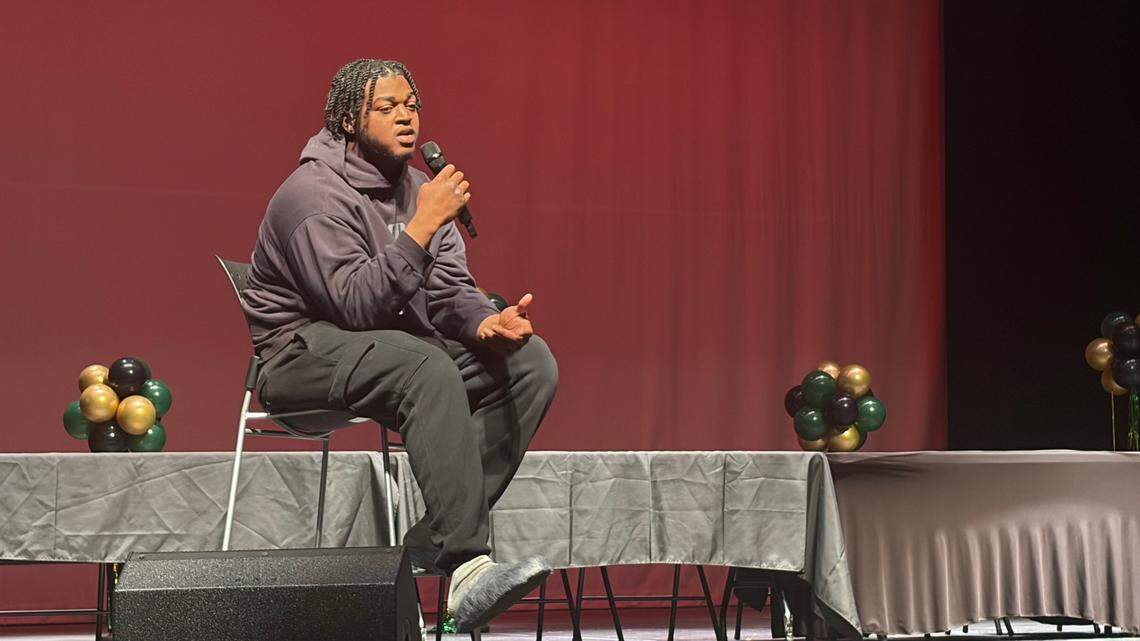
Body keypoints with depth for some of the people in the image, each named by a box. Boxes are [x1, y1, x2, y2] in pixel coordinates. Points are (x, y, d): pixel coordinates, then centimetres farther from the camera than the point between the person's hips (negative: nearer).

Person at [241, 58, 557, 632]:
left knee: (530, 362, -10)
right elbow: (356, 306, -24)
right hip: (305, 354, -9)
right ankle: (467, 568, -45)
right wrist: (421, 228, -28)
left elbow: (448, 291, 6)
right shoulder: (316, 193, -13)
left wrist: (487, 323, -16)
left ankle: (433, 542, -17)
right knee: (429, 369, -38)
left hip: (401, 343, 9)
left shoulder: (414, 187, 13)